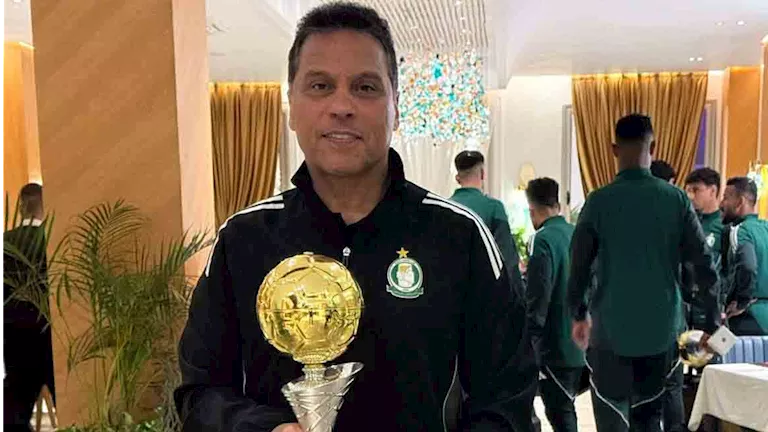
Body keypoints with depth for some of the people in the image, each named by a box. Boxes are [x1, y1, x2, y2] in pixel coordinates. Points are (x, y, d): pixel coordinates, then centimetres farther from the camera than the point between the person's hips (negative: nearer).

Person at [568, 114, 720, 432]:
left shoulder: (599, 201, -8)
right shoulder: (676, 199, -3)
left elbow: (579, 265, -5)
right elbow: (704, 264, -2)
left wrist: (579, 315, 9)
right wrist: (712, 322, 7)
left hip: (611, 328, -2)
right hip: (661, 328, 3)